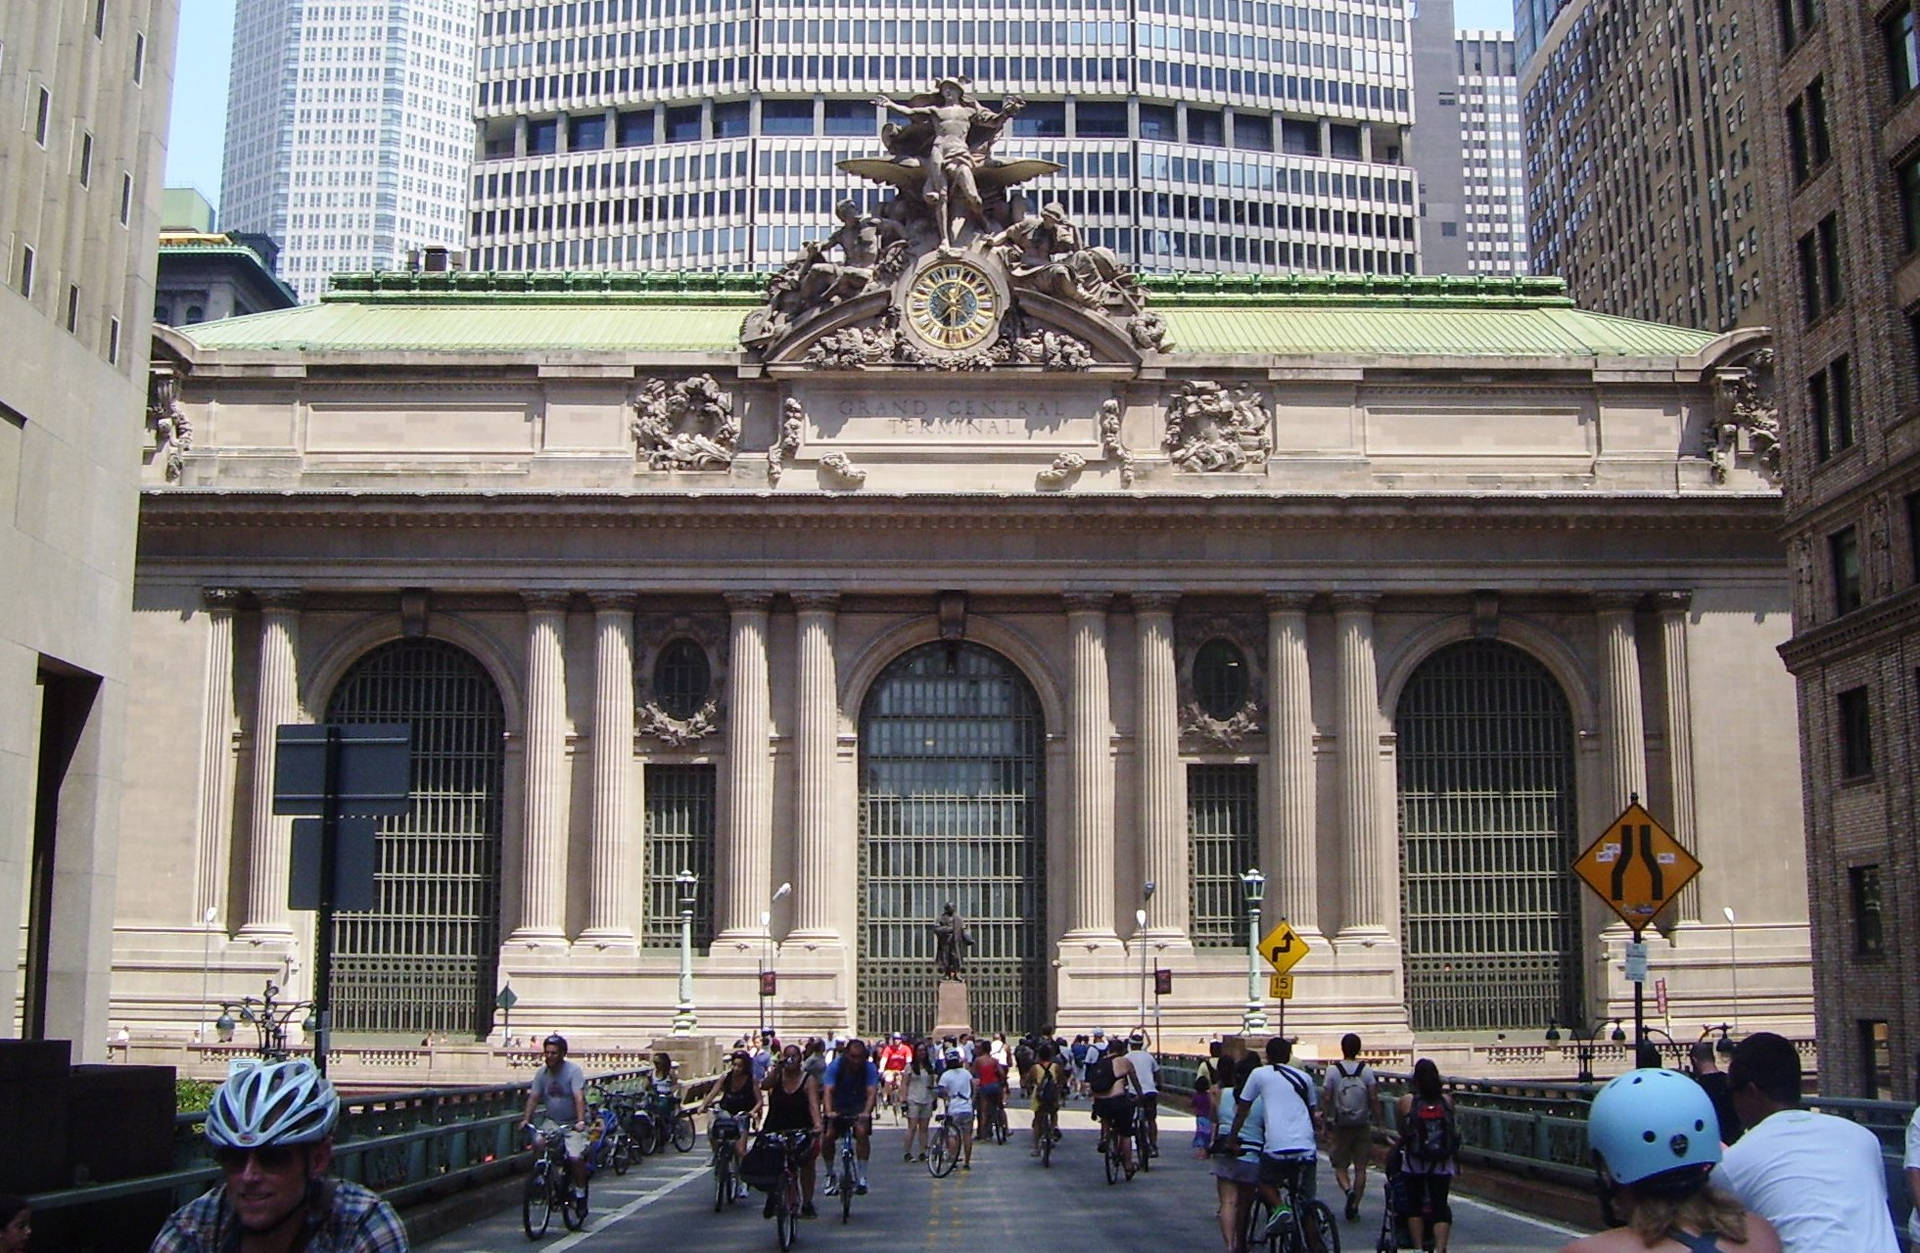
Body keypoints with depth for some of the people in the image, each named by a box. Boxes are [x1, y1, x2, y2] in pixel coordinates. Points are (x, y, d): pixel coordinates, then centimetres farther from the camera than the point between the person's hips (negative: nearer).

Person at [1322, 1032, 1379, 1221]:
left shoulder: (1333, 1070, -7)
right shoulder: (1367, 1070, -4)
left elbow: (1326, 1098, -8)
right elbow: (1373, 1098, -8)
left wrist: (1325, 1116, 4)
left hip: (1340, 1126, -1)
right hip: (1363, 1125, 1)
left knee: (1340, 1166, 8)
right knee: (1360, 1168, 9)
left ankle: (1348, 1190, -19)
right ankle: (1355, 1206, 8)